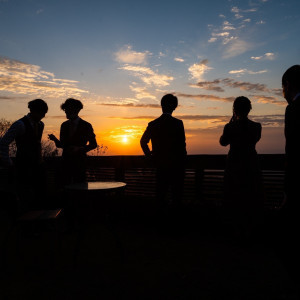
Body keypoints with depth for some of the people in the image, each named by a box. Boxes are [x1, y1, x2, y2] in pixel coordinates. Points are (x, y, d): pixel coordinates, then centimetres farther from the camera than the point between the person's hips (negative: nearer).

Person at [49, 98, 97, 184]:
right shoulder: (64, 125, 10)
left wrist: (79, 149, -13)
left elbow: (93, 144, 2)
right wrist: (55, 139, -8)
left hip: (79, 162, -3)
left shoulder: (86, 125, -2)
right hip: (66, 160, 4)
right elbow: (61, 145, 14)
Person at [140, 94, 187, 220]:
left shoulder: (153, 124, 3)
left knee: (161, 192, 12)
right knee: (176, 193, 6)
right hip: (176, 164, -4)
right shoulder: (178, 123, -10)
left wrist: (151, 157, 13)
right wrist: (182, 160, 0)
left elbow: (143, 142, 9)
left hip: (160, 164, 4)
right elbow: (182, 145, -11)